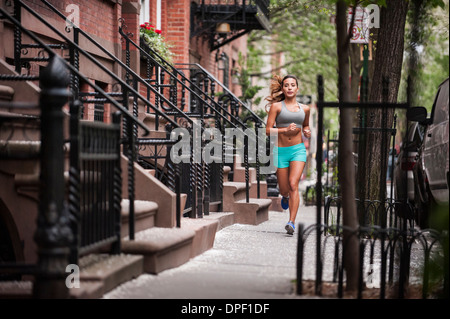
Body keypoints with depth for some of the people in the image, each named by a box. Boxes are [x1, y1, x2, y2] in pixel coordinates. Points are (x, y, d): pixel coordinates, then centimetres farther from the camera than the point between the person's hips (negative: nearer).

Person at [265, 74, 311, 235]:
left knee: (293, 185, -18)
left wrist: (307, 132, 4)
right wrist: (285, 129, -21)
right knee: (284, 189, 8)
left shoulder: (304, 108, 9)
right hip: (281, 150, -1)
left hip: (298, 149, 1)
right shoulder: (276, 106, -1)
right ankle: (285, 197, 48)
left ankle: (292, 222, -21)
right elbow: (268, 130, -7)